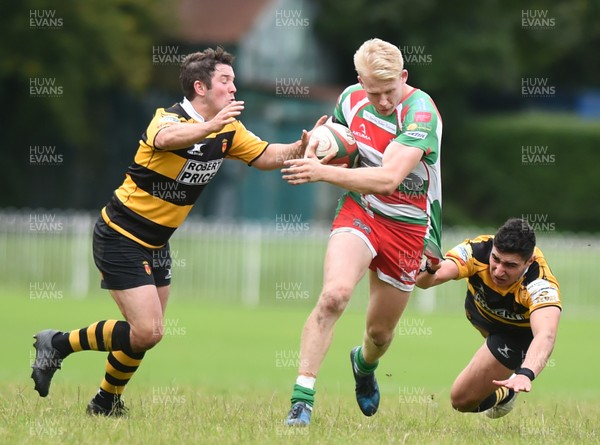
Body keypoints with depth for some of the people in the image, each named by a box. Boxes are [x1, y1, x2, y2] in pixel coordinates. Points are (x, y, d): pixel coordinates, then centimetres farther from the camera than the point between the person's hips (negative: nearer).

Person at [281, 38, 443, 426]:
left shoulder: (421, 111, -23)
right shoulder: (351, 99, -5)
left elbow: (389, 178, -32)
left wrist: (324, 173, -36)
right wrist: (317, 146, -8)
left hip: (408, 227, -2)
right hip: (359, 211, 2)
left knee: (381, 331, 13)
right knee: (334, 294, -27)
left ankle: (365, 363, 52)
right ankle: (302, 398, -26)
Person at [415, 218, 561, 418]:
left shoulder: (541, 285, -45)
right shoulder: (477, 250, -36)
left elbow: (545, 335, -62)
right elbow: (422, 281, -46)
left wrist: (525, 374, -80)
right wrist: (430, 270, -70)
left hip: (519, 331, -4)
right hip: (479, 309, 4)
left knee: (462, 398, -4)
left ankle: (505, 394, 25)